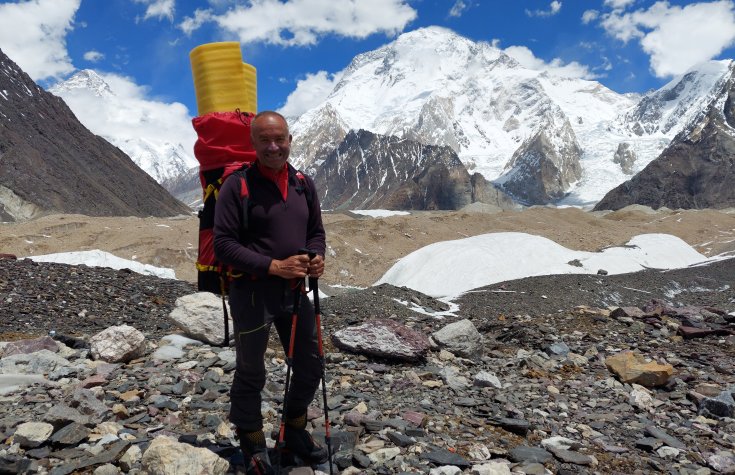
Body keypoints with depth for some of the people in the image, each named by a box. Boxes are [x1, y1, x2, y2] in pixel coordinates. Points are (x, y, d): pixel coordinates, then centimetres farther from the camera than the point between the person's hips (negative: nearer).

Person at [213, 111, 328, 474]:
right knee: (251, 374, 11)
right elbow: (224, 244, -14)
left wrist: (317, 257, -7)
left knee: (310, 367, 17)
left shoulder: (304, 184, 6)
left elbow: (316, 230, 15)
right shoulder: (237, 185, -10)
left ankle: (295, 433, 41)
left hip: (296, 291, 6)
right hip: (252, 293, -5)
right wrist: (274, 266, -22)